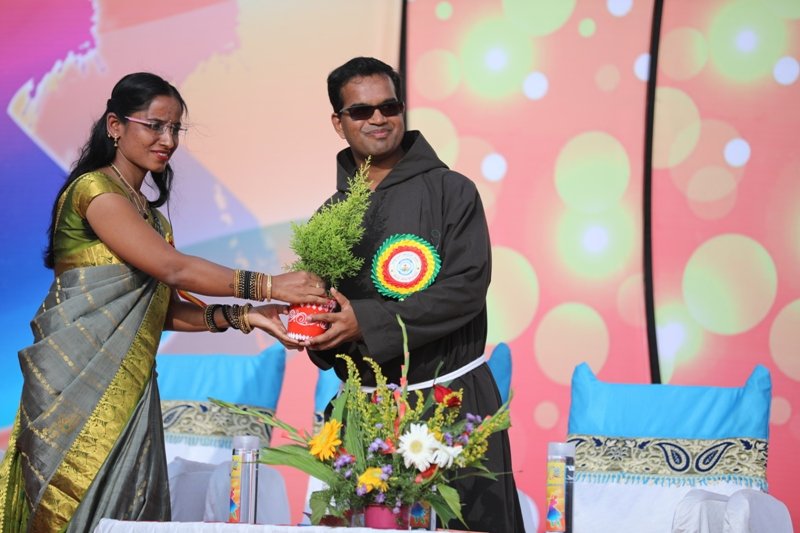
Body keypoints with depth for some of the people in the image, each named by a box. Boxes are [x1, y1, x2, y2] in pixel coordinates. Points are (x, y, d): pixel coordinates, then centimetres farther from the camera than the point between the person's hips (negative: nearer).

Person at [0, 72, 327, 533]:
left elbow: (165, 310, 12)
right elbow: (173, 269, -17)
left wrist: (244, 317, 0)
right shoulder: (95, 190, -8)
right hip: (82, 385, -8)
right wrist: (268, 286, -15)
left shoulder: (148, 211, 18)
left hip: (130, 388, 8)